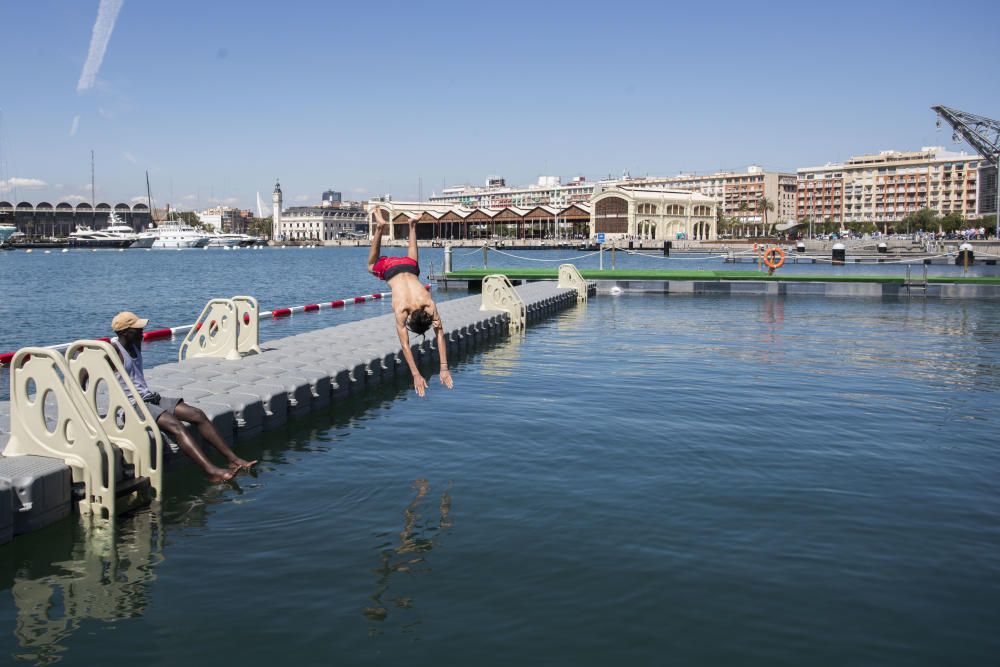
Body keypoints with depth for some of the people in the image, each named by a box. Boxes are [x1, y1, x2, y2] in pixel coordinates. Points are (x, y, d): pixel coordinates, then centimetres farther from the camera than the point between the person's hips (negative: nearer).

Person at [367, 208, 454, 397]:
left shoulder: (430, 305, -38)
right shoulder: (401, 309, -41)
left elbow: (440, 335, -34)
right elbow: (405, 344, -42)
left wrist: (444, 368, -39)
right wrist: (416, 375, -46)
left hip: (409, 267, 1)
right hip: (390, 269, -1)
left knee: (413, 258, 36)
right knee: (372, 265, 30)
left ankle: (412, 226, 51)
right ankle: (380, 228, 36)